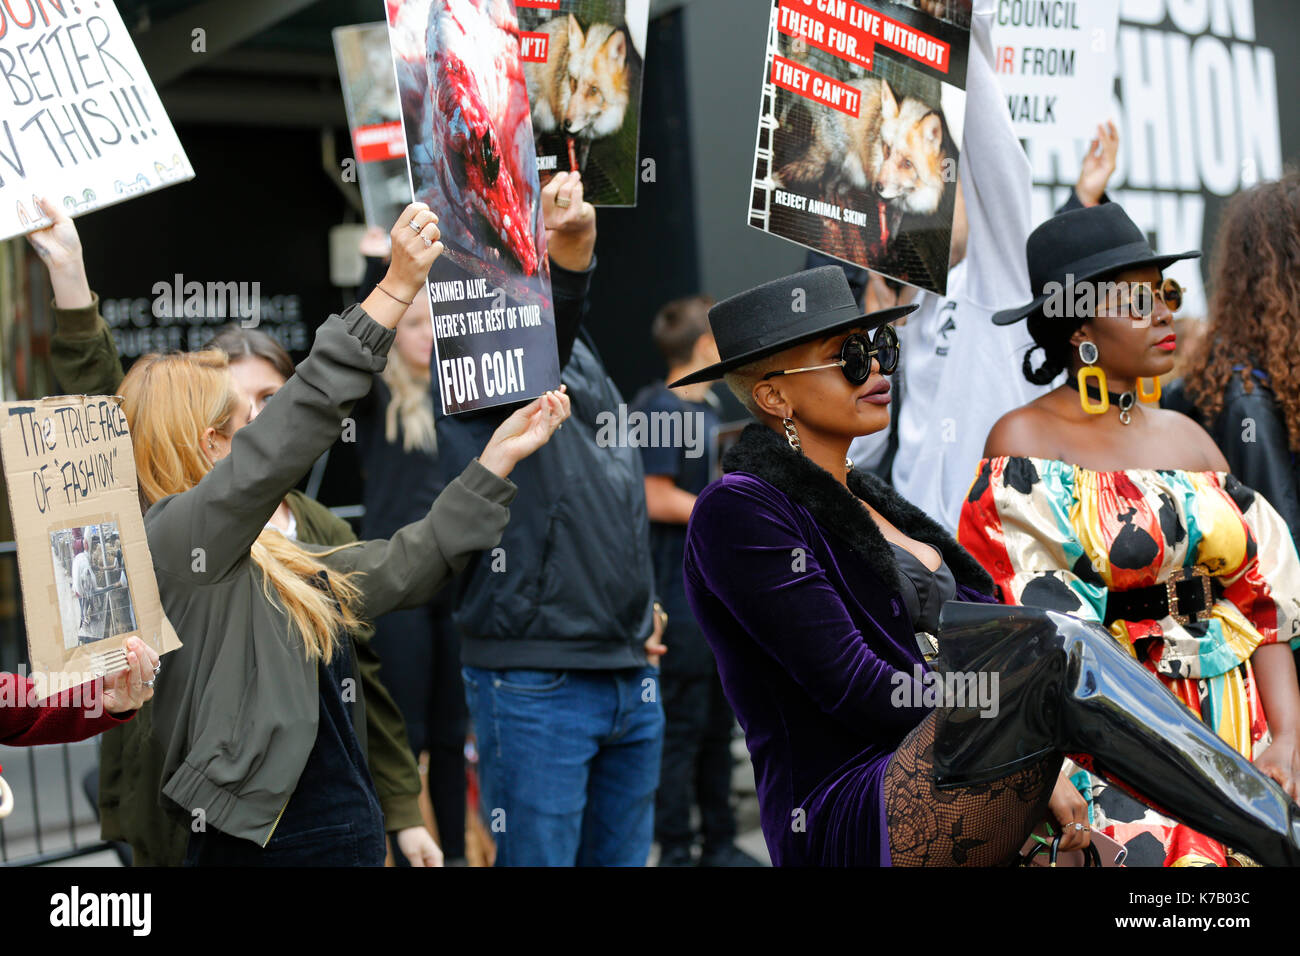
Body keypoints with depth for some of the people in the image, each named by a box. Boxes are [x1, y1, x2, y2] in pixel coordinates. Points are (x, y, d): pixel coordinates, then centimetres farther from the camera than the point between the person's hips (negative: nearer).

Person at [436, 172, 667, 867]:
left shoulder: (583, 360, 18)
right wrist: (568, 254, -49)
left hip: (631, 675, 8)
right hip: (535, 683, -7)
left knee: (622, 856, 15)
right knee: (537, 856, -3)